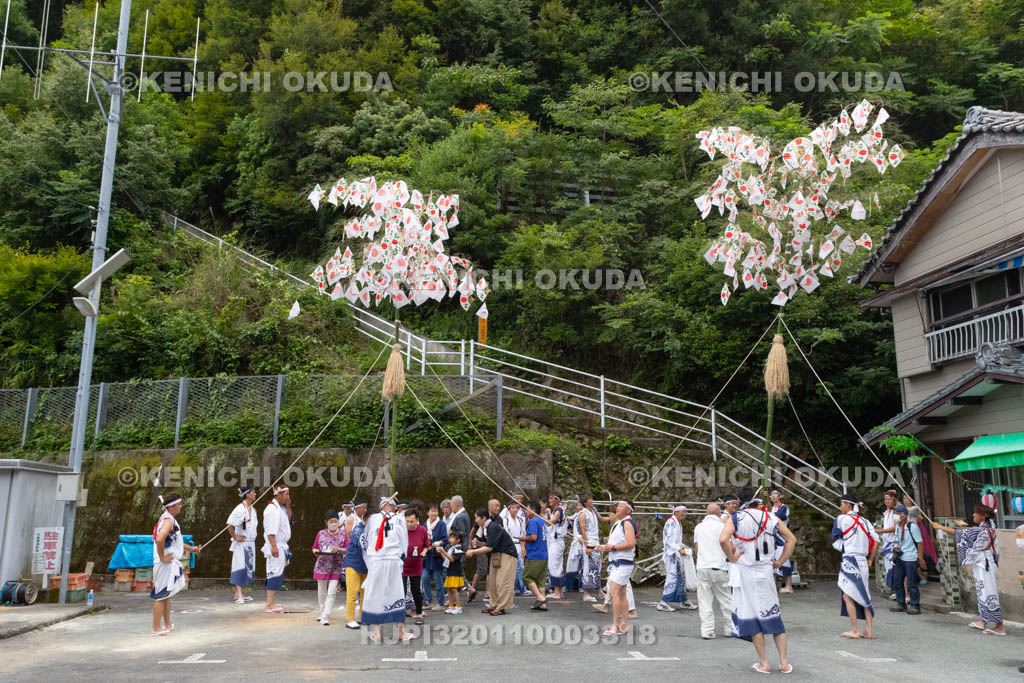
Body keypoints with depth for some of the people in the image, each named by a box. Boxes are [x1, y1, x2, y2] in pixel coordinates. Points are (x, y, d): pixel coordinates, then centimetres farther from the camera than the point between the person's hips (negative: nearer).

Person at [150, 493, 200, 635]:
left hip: (171, 564, 10)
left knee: (167, 595, 18)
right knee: (162, 595, -3)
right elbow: (160, 539, -34)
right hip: (166, 565, -10)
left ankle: (167, 625, 28)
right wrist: (162, 558, -24)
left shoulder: (169, 519, 15)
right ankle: (156, 629, 4)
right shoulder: (168, 520, -17)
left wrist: (189, 548, 27)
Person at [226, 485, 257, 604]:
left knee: (248, 568, 10)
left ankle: (238, 594, 18)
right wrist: (235, 537, -14)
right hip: (241, 543, -8)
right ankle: (238, 595, -5)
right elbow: (230, 525, -20)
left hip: (250, 543, 8)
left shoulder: (252, 509, 11)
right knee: (240, 567, -7)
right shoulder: (240, 509, -16)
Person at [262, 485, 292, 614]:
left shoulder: (281, 508, 15)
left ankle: (271, 602, 17)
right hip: (275, 546, -10)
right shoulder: (272, 509, -15)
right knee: (275, 573, -10)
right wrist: (273, 546, -25)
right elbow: (270, 530, -21)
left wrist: (288, 506, 11)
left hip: (282, 545, 10)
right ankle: (269, 605, -8)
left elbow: (288, 520, 22)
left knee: (278, 574, 12)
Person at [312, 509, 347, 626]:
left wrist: (339, 549, -19)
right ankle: (322, 613, 32)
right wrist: (317, 552, -12)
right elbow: (315, 549, 10)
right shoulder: (321, 533, 2)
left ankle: (325, 616, -2)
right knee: (322, 592, 14)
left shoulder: (343, 534, -2)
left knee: (332, 592, -8)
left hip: (336, 567, -2)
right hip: (322, 566, 2)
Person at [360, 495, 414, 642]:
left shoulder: (373, 519, 4)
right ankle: (401, 632, 10)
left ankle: (376, 633, 11)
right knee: (397, 596, 6)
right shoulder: (400, 521, 1)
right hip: (394, 562, 0)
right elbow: (404, 544, 5)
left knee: (375, 595, 8)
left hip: (375, 562, 1)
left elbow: (364, 540, 11)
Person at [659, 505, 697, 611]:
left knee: (681, 577, 14)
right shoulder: (671, 522, -14)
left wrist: (683, 546, 11)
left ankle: (684, 601, 23)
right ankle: (663, 603, -8)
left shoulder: (678, 523, 17)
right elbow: (668, 540, -20)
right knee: (673, 577, -11)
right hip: (671, 554, -10)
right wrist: (679, 549, -25)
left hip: (677, 554, 10)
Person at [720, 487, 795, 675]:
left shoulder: (735, 518, -7)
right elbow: (792, 540, 9)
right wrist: (779, 562, 10)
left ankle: (764, 663, 9)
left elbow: (723, 540, -23)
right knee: (773, 616, 12)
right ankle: (784, 663, 14)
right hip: (766, 571, 3)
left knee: (751, 617, 5)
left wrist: (732, 558, -8)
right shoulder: (771, 518, 5)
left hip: (744, 571, -3)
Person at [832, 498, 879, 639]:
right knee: (864, 596, 12)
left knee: (848, 596, 0)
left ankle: (854, 630, 1)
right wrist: (870, 560, 13)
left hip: (849, 560, -7)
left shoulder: (842, 519, -5)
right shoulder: (864, 521, 11)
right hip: (863, 561, 7)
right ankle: (868, 631, 13)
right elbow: (876, 541, 7)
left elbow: (835, 542, -1)